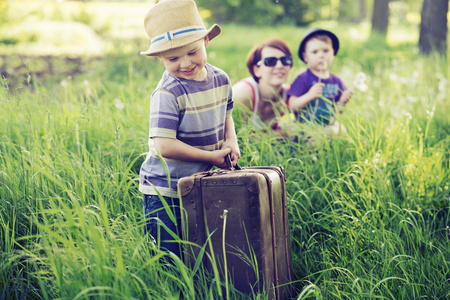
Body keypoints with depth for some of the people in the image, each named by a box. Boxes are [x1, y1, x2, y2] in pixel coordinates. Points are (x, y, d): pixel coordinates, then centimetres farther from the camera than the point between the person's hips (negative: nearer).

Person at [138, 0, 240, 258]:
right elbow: (165, 146, -26)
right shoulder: (168, 94, -22)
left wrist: (231, 141, -2)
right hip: (164, 191, -6)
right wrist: (212, 157, -20)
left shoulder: (220, 79, 0)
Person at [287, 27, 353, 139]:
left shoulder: (336, 81, 7)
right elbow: (292, 106, -15)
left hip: (329, 125, 5)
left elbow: (337, 110, 12)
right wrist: (309, 95, -28)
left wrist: (342, 101, -9)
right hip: (306, 125, -5)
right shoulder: (303, 79, -8)